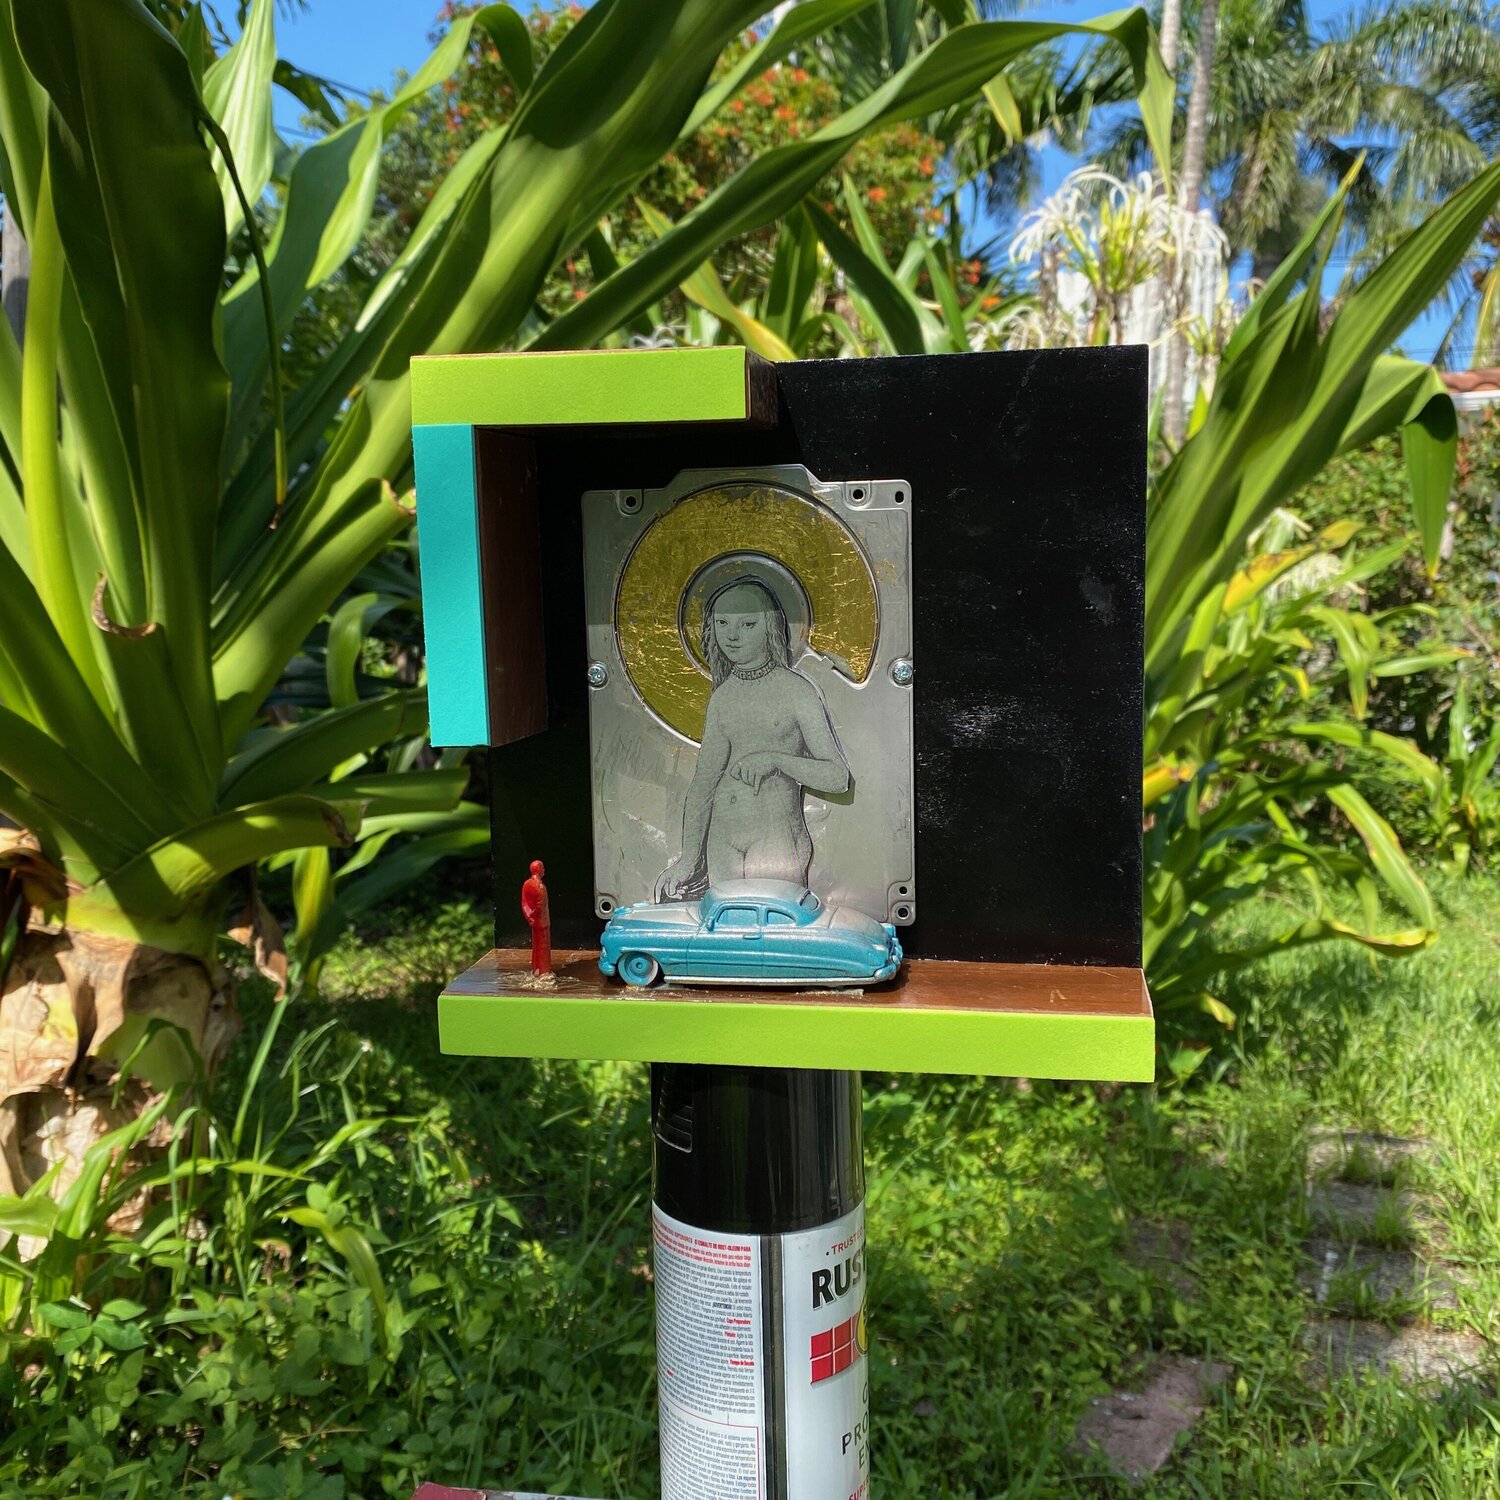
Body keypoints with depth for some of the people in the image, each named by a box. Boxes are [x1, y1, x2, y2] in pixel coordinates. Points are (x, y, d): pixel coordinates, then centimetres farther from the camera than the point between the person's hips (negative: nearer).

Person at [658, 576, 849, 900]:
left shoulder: (797, 690, -5)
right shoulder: (722, 697, 10)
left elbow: (839, 778, -8)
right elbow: (703, 780, 12)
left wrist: (776, 759, -22)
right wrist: (689, 857, 7)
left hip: (777, 835, -5)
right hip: (722, 834, 5)